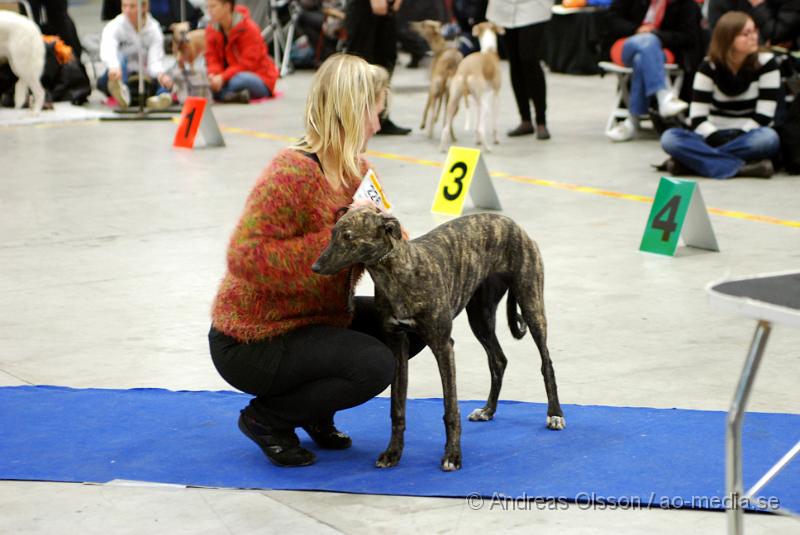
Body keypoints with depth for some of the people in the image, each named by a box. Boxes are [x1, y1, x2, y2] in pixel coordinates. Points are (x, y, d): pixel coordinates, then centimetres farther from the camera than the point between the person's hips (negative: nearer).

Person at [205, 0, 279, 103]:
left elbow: (248, 63, -21)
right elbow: (213, 59, -1)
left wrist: (223, 77, -33)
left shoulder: (249, 28, -17)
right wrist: (213, 75, -25)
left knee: (238, 80, -40)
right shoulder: (212, 30, 1)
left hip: (260, 80, -6)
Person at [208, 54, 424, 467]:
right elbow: (245, 258, -31)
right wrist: (337, 240, -32)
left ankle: (315, 409, 15)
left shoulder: (357, 170, 3)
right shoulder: (293, 172, -26)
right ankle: (266, 418, -2)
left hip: (317, 318, 9)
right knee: (375, 365, -24)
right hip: (252, 341, -9)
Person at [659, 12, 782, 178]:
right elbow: (697, 118, -8)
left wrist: (736, 138, -17)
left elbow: (764, 116, -9)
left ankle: (693, 161, -35)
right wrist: (720, 139, -23)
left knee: (769, 138, -37)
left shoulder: (765, 63, -5)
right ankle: (742, 167, -38)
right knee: (669, 138, -26)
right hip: (716, 137, 1)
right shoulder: (709, 67, -2)